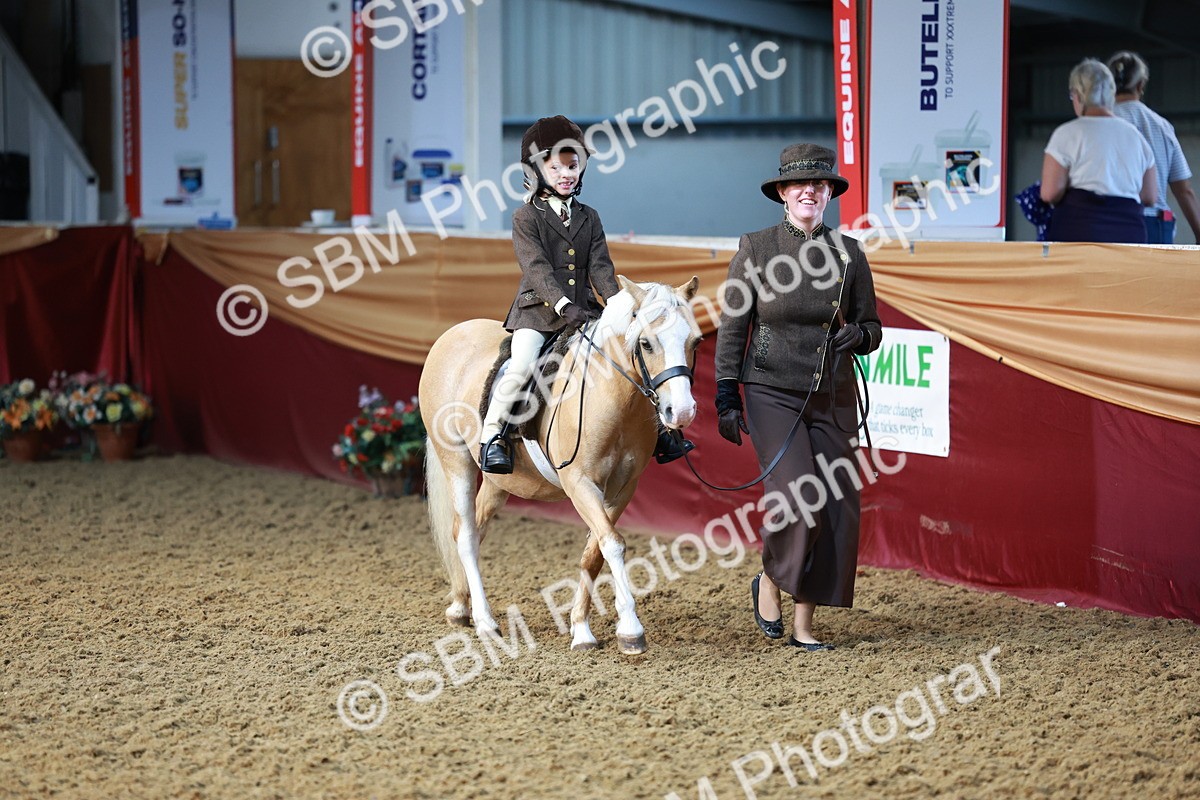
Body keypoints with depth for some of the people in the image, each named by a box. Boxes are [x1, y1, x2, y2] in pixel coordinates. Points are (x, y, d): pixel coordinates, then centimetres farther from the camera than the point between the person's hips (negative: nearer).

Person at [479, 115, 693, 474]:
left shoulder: (589, 218, 14)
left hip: (583, 312, 4)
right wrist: (564, 306, -26)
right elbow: (537, 268, -13)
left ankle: (658, 430, 4)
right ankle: (492, 436, -14)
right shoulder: (526, 217, -1)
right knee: (521, 366, -26)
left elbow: (600, 267, 6)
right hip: (538, 311, -4)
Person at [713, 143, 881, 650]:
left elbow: (871, 328, 12)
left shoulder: (848, 253, 6)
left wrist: (857, 335, -12)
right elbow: (732, 328, 0)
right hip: (772, 393, -3)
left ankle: (804, 625, 10)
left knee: (837, 508, -1)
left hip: (833, 398, 3)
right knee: (795, 494, -18)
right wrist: (726, 399, -4)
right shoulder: (756, 248, -1)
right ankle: (769, 581, 12)